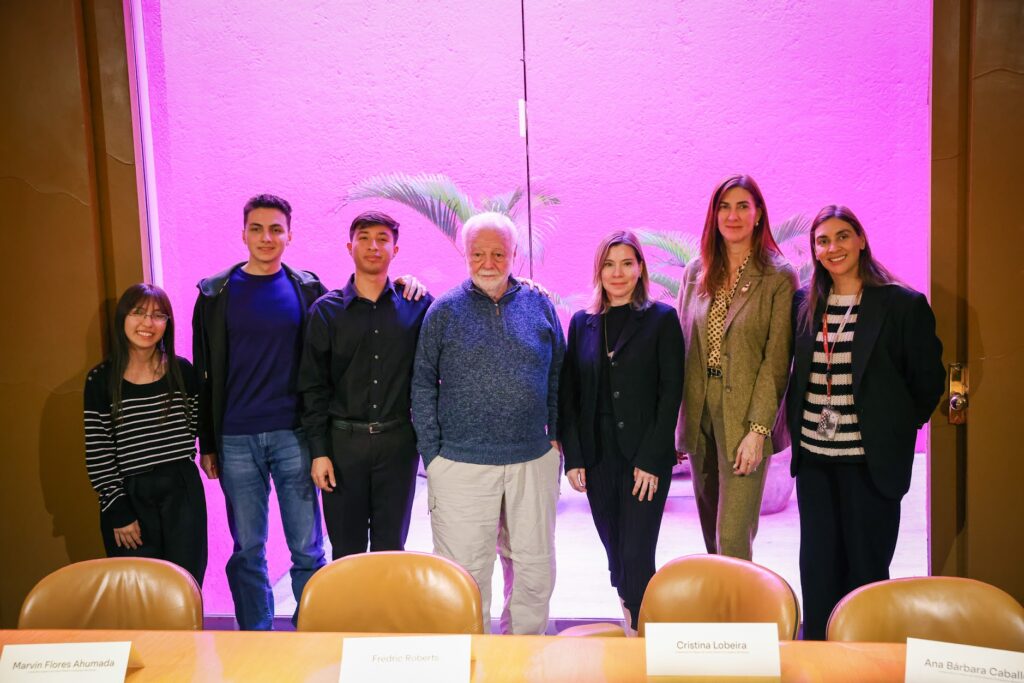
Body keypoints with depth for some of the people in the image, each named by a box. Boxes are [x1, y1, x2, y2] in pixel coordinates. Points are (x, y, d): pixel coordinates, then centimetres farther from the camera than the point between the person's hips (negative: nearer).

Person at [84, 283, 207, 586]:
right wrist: (118, 511, -6)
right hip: (128, 495, -1)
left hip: (182, 492, 1)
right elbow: (97, 455, -3)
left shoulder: (181, 371, 3)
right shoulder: (101, 379, -2)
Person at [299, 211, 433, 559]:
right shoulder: (326, 310, 2)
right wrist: (319, 450, -3)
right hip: (343, 441, 0)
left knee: (391, 546, 12)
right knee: (346, 549, 10)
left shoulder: (416, 305, 2)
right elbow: (313, 385, 1)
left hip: (398, 441, 0)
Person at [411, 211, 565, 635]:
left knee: (535, 568, 13)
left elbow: (557, 377, 12)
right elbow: (423, 384, 2)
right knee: (465, 573, 5)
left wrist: (555, 437, 7)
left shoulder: (539, 307, 6)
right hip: (462, 466, -2)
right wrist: (431, 453, -2)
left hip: (534, 462, 3)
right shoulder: (445, 311, 0)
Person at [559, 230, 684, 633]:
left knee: (637, 554, -5)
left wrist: (650, 460, -11)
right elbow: (568, 395, 6)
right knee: (615, 551, 10)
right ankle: (631, 615, 29)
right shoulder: (582, 322, 8)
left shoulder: (661, 319, -1)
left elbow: (671, 393, -5)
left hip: (646, 458, -3)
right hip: (597, 456, 3)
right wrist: (573, 457, -1)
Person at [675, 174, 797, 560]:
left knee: (732, 535, -5)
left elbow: (777, 359, -9)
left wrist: (758, 429, -15)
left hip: (744, 418, -4)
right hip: (699, 413, 5)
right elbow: (682, 347, 8)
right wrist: (678, 422, 4)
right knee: (711, 526, 16)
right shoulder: (696, 272, 8)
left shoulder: (778, 277, -6)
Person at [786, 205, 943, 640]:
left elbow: (928, 380, -1)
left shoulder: (904, 305, -7)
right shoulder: (804, 304, 5)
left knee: (866, 565, 8)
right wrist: (797, 428, 9)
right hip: (813, 456, 4)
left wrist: (896, 429, 1)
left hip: (871, 460, -4)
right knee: (817, 563, 13)